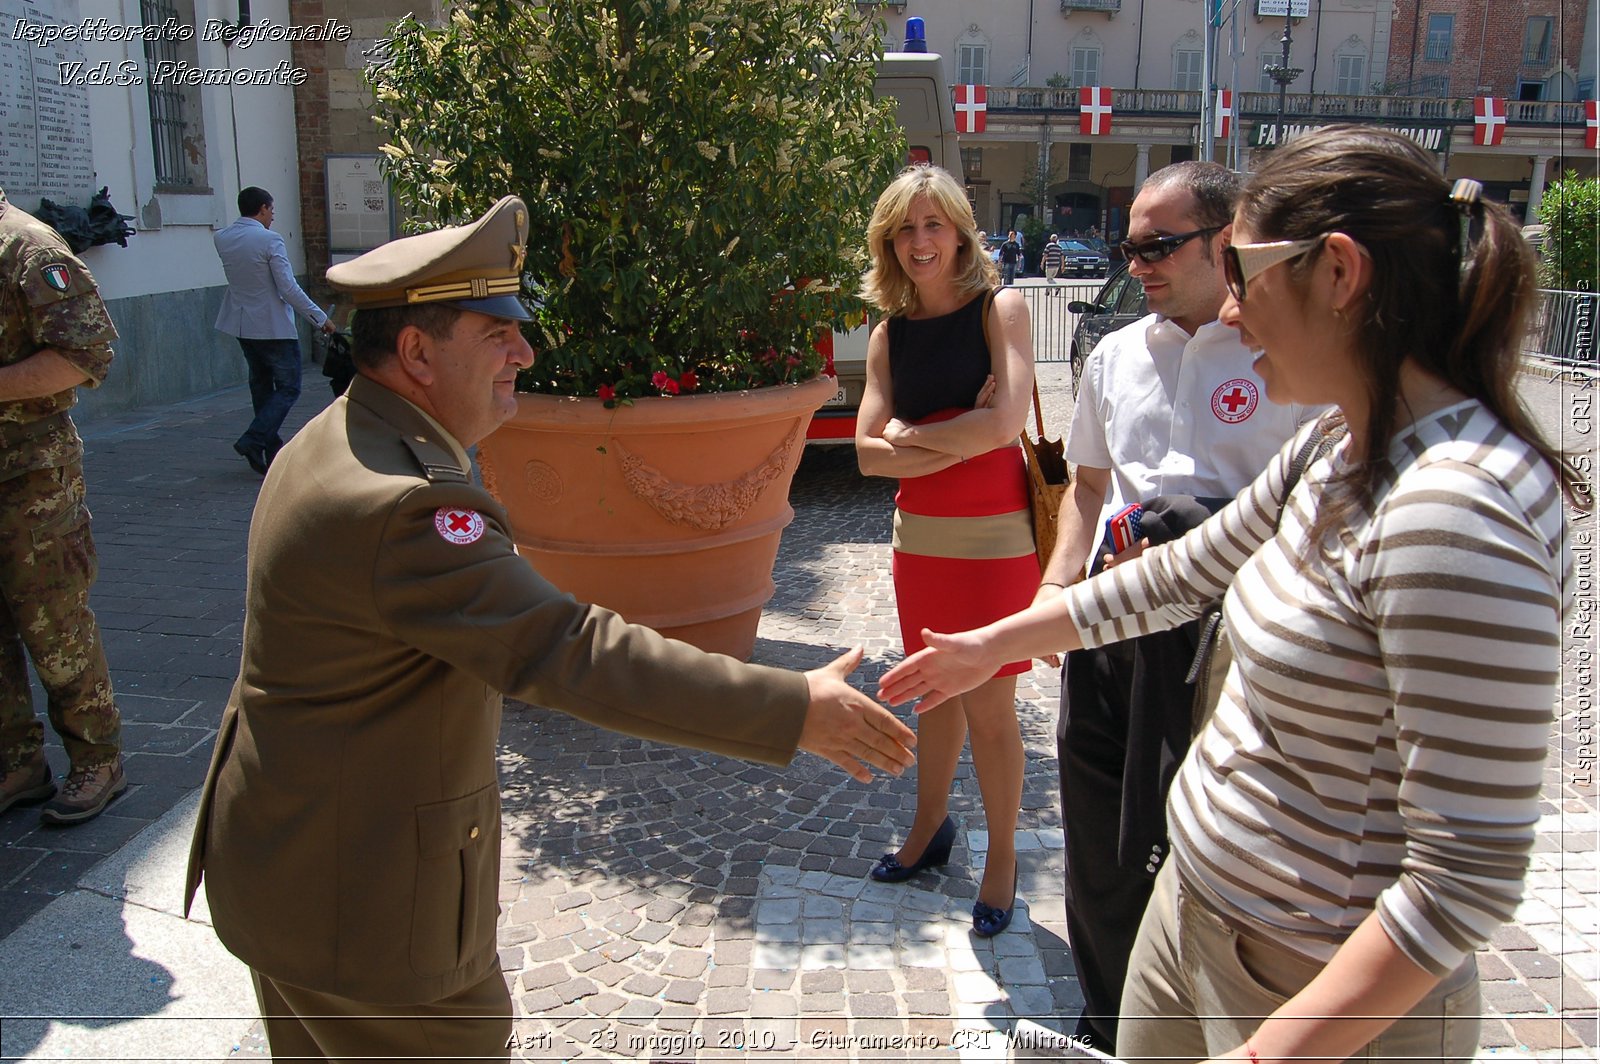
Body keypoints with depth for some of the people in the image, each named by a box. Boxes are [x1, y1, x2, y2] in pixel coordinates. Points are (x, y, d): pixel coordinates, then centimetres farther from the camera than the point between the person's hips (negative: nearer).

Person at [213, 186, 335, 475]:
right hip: (274, 326, -7)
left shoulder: (221, 239, 3)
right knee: (288, 388, 2)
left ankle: (272, 452, 21)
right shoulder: (270, 240, -16)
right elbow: (288, 288, -18)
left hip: (242, 326, 7)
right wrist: (320, 317, -11)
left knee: (261, 386, 17)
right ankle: (253, 440, -12)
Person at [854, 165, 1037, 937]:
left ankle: (1002, 858, 20)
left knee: (988, 703, 2)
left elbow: (1005, 421, -20)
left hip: (994, 536, -4)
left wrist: (910, 434, -8)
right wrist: (954, 444, -15)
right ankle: (930, 827, 35)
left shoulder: (999, 308, -6)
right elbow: (868, 453, -2)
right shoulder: (890, 333, 6)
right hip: (918, 533, 4)